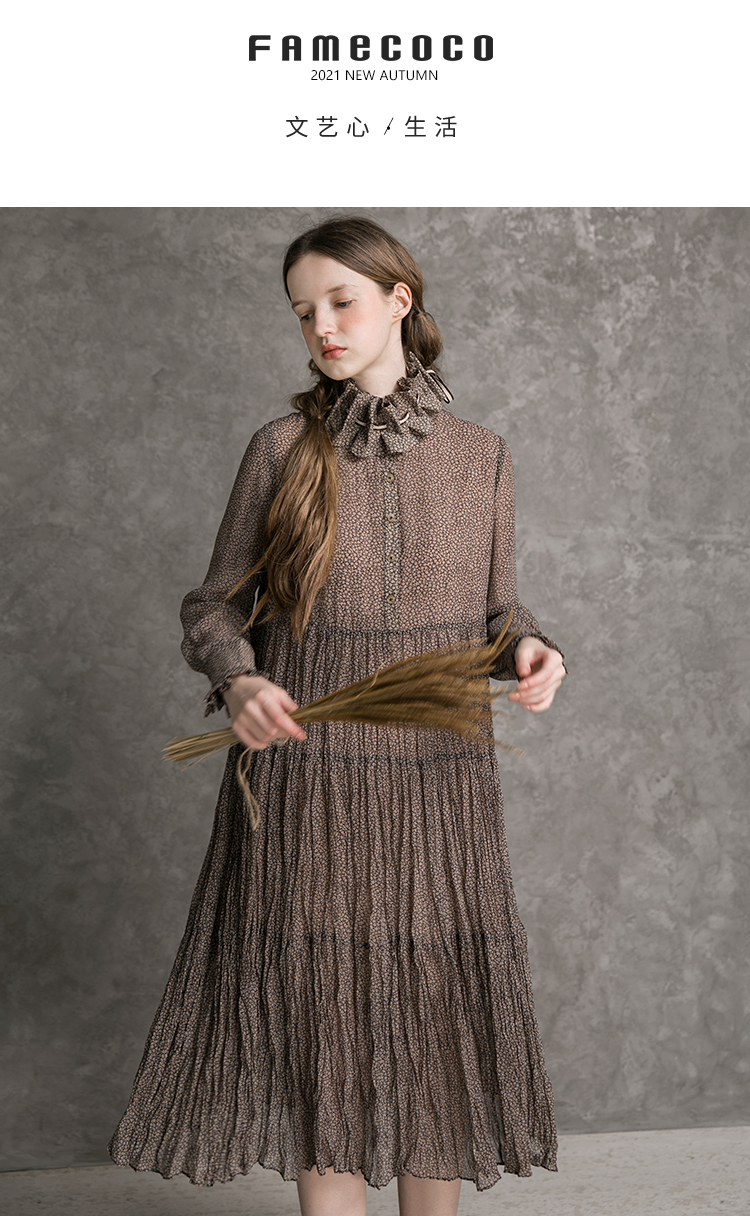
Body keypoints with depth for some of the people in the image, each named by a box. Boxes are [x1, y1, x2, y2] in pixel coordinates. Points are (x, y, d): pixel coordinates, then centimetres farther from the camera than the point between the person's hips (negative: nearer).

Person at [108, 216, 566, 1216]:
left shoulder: (481, 457, 5)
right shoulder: (283, 448, 0)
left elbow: (496, 611, 12)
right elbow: (212, 606, 4)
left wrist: (529, 651, -10)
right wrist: (237, 680, -17)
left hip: (439, 779, 2)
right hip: (306, 777, -1)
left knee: (436, 1018, 9)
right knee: (323, 1023, 5)